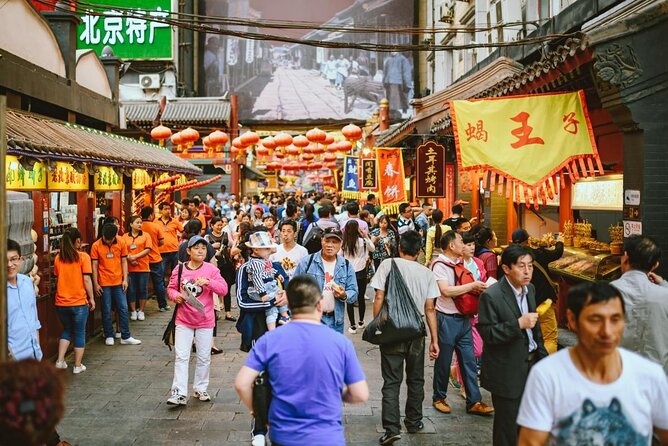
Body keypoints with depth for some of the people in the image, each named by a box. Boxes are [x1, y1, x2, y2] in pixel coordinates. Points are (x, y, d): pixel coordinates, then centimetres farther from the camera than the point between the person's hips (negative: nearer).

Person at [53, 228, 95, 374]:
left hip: (61, 302, 4)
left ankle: (60, 360, 14)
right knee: (79, 333, 10)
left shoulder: (58, 258, 1)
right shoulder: (83, 257, -10)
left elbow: (57, 278, 8)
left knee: (67, 330, 23)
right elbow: (87, 280, -11)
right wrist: (91, 298, -1)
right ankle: (78, 366, 15)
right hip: (79, 302, -4)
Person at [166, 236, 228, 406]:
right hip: (183, 320, 0)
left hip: (205, 321, 0)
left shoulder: (211, 270, -5)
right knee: (181, 357, -3)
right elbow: (171, 288, 7)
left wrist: (208, 282, -26)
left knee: (204, 357, 10)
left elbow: (223, 289, -11)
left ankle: (201, 389, 26)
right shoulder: (180, 269, -2)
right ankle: (179, 393, -1)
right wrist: (176, 296, -14)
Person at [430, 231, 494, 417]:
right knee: (443, 361, 5)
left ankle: (474, 401, 9)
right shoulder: (439, 265, -11)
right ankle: (439, 398, 21)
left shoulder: (459, 263, 12)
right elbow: (446, 291, -24)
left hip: (463, 318, 7)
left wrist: (479, 287, 2)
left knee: (469, 360, 5)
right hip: (447, 319, -7)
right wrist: (472, 285, -20)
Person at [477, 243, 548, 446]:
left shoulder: (530, 289, 5)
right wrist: (518, 324, -28)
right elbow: (487, 334, -21)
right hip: (507, 371, -7)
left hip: (531, 363, 7)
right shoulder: (491, 296, -19)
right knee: (508, 424, 5)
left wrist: (541, 353, 14)